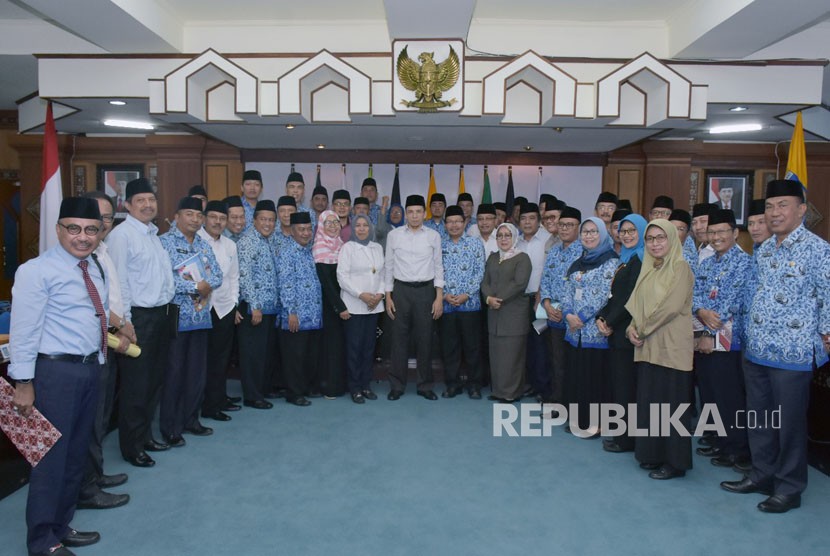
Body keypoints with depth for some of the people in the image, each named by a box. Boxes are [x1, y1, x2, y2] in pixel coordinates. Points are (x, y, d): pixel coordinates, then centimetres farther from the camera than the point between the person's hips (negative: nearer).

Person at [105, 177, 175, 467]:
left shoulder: (154, 234, 14)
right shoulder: (121, 234, -11)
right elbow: (118, 281, -16)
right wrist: (125, 323, -18)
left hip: (161, 314, 8)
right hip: (138, 316, -8)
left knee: (155, 379, 16)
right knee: (136, 384, 0)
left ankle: (145, 435, 30)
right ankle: (131, 446, 14)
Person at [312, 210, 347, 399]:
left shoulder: (341, 245, 9)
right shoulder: (319, 248, -9)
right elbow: (325, 282, -14)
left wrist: (345, 305, 4)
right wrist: (340, 307, -16)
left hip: (343, 301, 6)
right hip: (328, 303, -6)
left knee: (341, 341, 9)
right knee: (331, 341, -2)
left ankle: (341, 383, 20)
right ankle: (328, 386, 9)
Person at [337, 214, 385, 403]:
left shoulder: (378, 248, 12)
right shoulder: (347, 247, -1)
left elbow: (382, 274, 12)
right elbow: (342, 276, -8)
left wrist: (380, 293, -4)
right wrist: (361, 294, -14)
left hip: (374, 304, 4)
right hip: (354, 305, -4)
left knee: (369, 345, 7)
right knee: (354, 345, -2)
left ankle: (366, 384, 16)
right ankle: (355, 387, 7)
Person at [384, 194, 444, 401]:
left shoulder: (433, 236, 2)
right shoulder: (394, 235, 2)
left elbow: (438, 267, 4)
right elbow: (388, 266, 5)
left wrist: (439, 297, -2)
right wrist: (387, 297, 1)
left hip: (425, 290, 0)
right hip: (401, 290, 0)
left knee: (425, 339, 6)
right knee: (399, 338, 5)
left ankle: (425, 385, 19)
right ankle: (397, 385, 17)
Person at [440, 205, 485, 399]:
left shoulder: (475, 243, 2)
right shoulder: (439, 245, 7)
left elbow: (480, 272, -3)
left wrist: (466, 294, -11)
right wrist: (444, 294, -9)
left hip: (470, 302, -2)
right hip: (446, 303, 2)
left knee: (471, 345, 5)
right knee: (449, 346, 8)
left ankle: (474, 384, 17)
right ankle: (453, 383, 20)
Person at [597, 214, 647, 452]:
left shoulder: (640, 260, -12)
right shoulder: (627, 259, 16)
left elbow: (631, 298, -18)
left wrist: (610, 322, -12)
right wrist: (601, 318, 1)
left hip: (628, 332, -9)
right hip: (617, 332, 9)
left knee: (626, 384, -1)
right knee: (619, 382, 13)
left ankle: (626, 439, 8)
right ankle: (621, 432, 23)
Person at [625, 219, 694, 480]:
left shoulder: (680, 267, -8)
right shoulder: (648, 269, 14)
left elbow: (671, 306, -17)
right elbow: (637, 303, 13)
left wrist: (643, 329, -10)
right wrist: (632, 328, -4)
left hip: (671, 345, -7)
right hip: (647, 346, 7)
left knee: (671, 402, 1)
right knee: (648, 400, 11)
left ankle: (674, 461, 13)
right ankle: (652, 454, 24)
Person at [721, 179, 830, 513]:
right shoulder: (763, 250, 10)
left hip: (793, 353, -7)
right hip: (756, 349, 7)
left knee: (790, 422, 5)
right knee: (759, 416, 16)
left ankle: (789, 488, 22)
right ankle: (762, 475, 32)